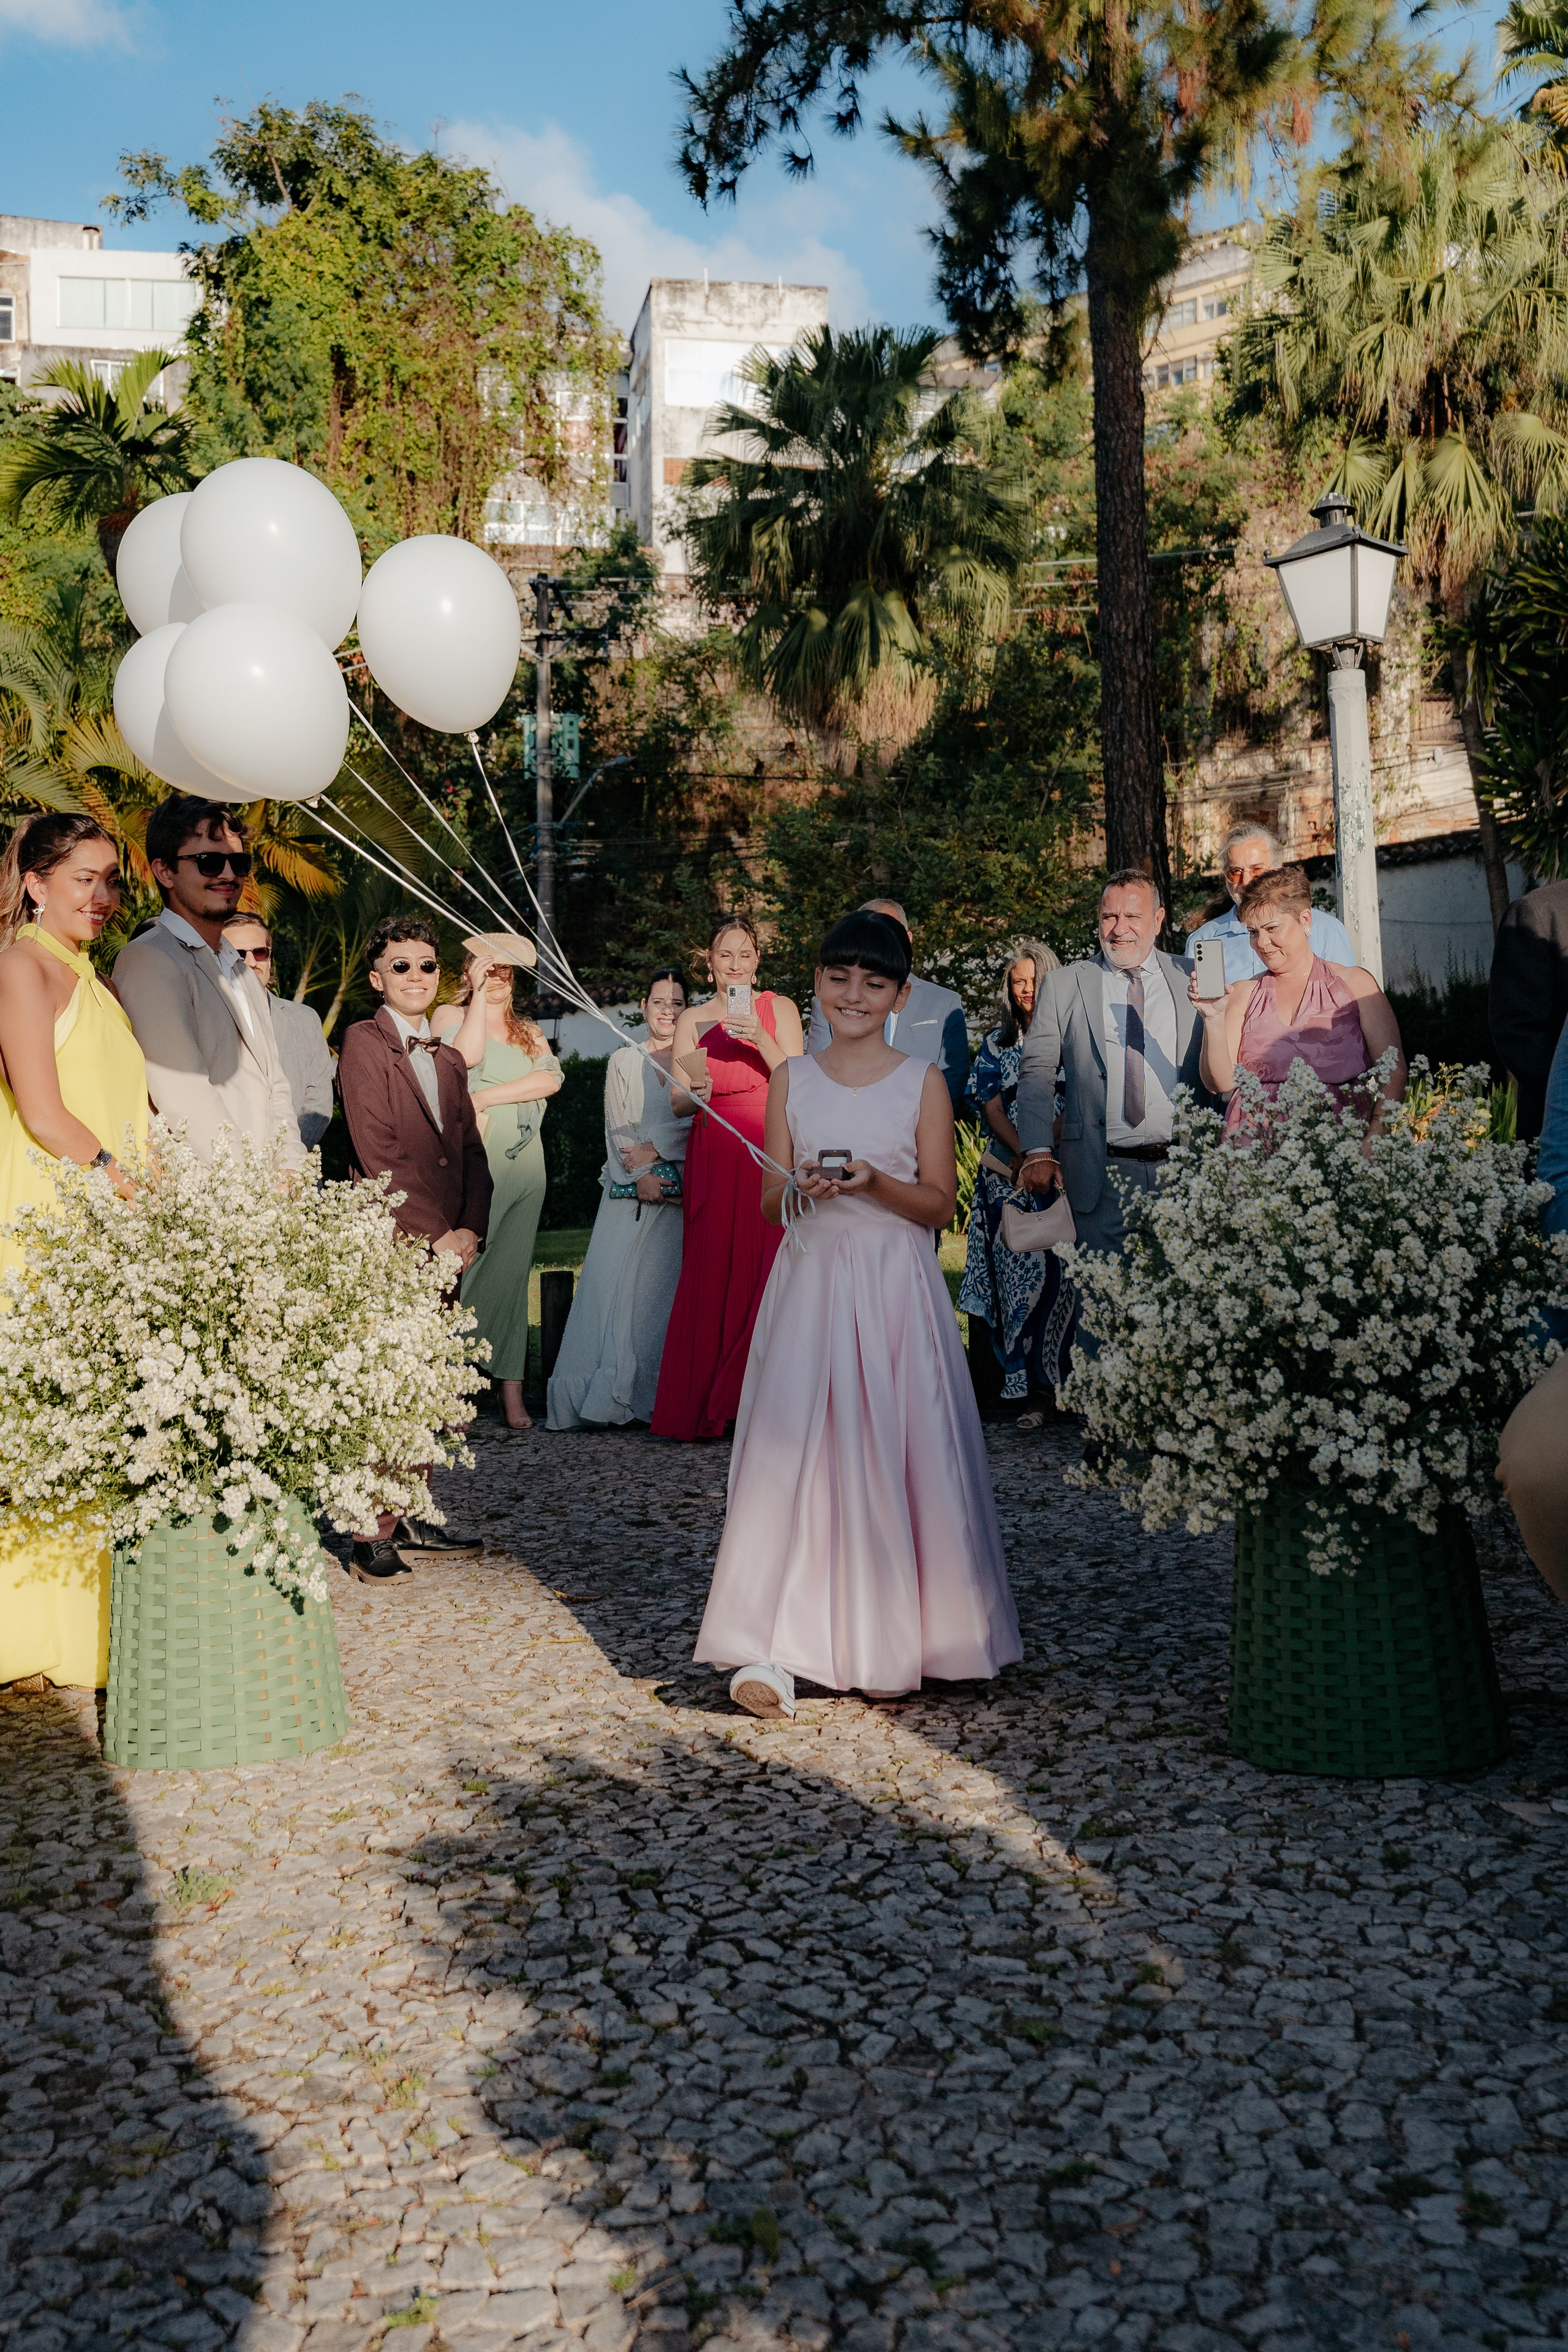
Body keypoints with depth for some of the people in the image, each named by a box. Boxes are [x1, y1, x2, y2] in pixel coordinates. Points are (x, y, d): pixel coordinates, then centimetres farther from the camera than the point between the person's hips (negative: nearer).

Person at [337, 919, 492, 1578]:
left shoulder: (449, 1060, 20)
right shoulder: (364, 1042, -3)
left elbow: (472, 1152, 17)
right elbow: (377, 1152, -11)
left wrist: (470, 1230, 0)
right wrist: (437, 1233, -12)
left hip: (447, 1247, 7)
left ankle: (412, 1517, 19)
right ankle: (373, 1532, 1)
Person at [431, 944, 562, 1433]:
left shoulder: (528, 1031, 20)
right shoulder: (450, 1015, 9)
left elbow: (552, 1078, 1)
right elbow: (467, 1056, -13)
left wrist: (486, 1097, -9)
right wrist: (478, 994, -5)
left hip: (523, 1164, 4)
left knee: (511, 1272, 3)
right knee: (461, 1269, -10)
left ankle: (511, 1391, 5)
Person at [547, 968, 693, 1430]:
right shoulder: (623, 1061, 14)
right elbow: (617, 1128, 6)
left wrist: (655, 1150, -10)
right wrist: (641, 1176, -7)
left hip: (680, 1193, -2)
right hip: (630, 1192, 2)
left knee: (665, 1285, -5)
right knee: (614, 1283, -5)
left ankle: (660, 1398, -2)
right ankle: (606, 1397, -4)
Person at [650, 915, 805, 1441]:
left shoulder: (779, 1009, 8)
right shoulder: (692, 1020, 13)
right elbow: (677, 1098, 6)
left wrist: (760, 1039, -15)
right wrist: (695, 1094, -16)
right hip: (713, 1156, 1)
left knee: (763, 1267, -8)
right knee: (709, 1272, -4)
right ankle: (703, 1406, 1)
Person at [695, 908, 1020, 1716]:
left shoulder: (922, 1082, 3)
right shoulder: (792, 1079, 9)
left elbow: (939, 1203, 1)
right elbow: (770, 1203, 8)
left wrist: (874, 1184, -16)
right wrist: (804, 1188, -14)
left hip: (894, 1287, -1)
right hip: (810, 1281, 1)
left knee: (894, 1452, 0)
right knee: (792, 1448, -7)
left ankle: (889, 1644, 15)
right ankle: (769, 1649, -7)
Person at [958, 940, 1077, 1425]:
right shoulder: (997, 1043, 13)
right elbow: (992, 1108, 5)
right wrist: (1026, 1154, -10)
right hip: (1008, 1175, 1)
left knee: (1060, 1272, -6)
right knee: (1019, 1273, -5)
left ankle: (1057, 1378, 3)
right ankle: (1019, 1385, -2)